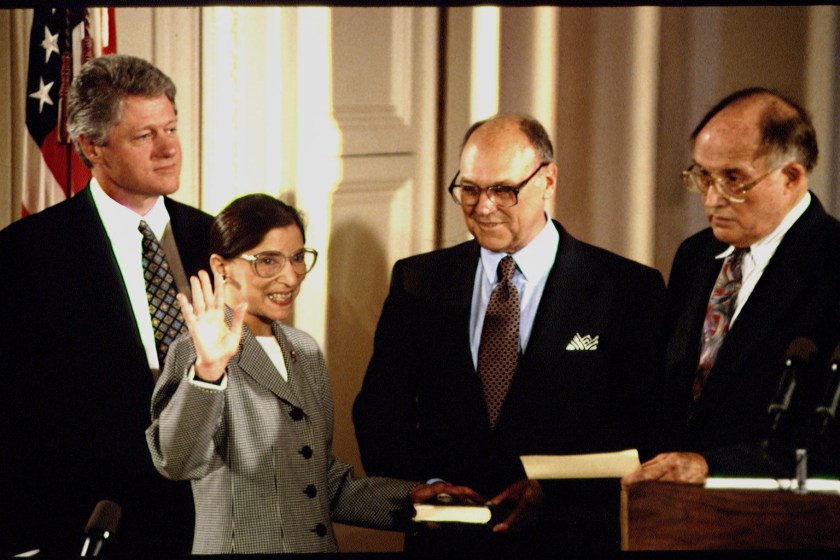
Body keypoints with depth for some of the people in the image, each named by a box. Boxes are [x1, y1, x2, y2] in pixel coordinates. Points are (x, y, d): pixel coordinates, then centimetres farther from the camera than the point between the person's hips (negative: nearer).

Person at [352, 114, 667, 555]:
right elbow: (380, 411, 6)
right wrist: (423, 483, -11)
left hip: (570, 539, -2)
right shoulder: (417, 282, 6)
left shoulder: (629, 289, -4)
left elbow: (643, 428, -8)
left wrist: (550, 491, -19)